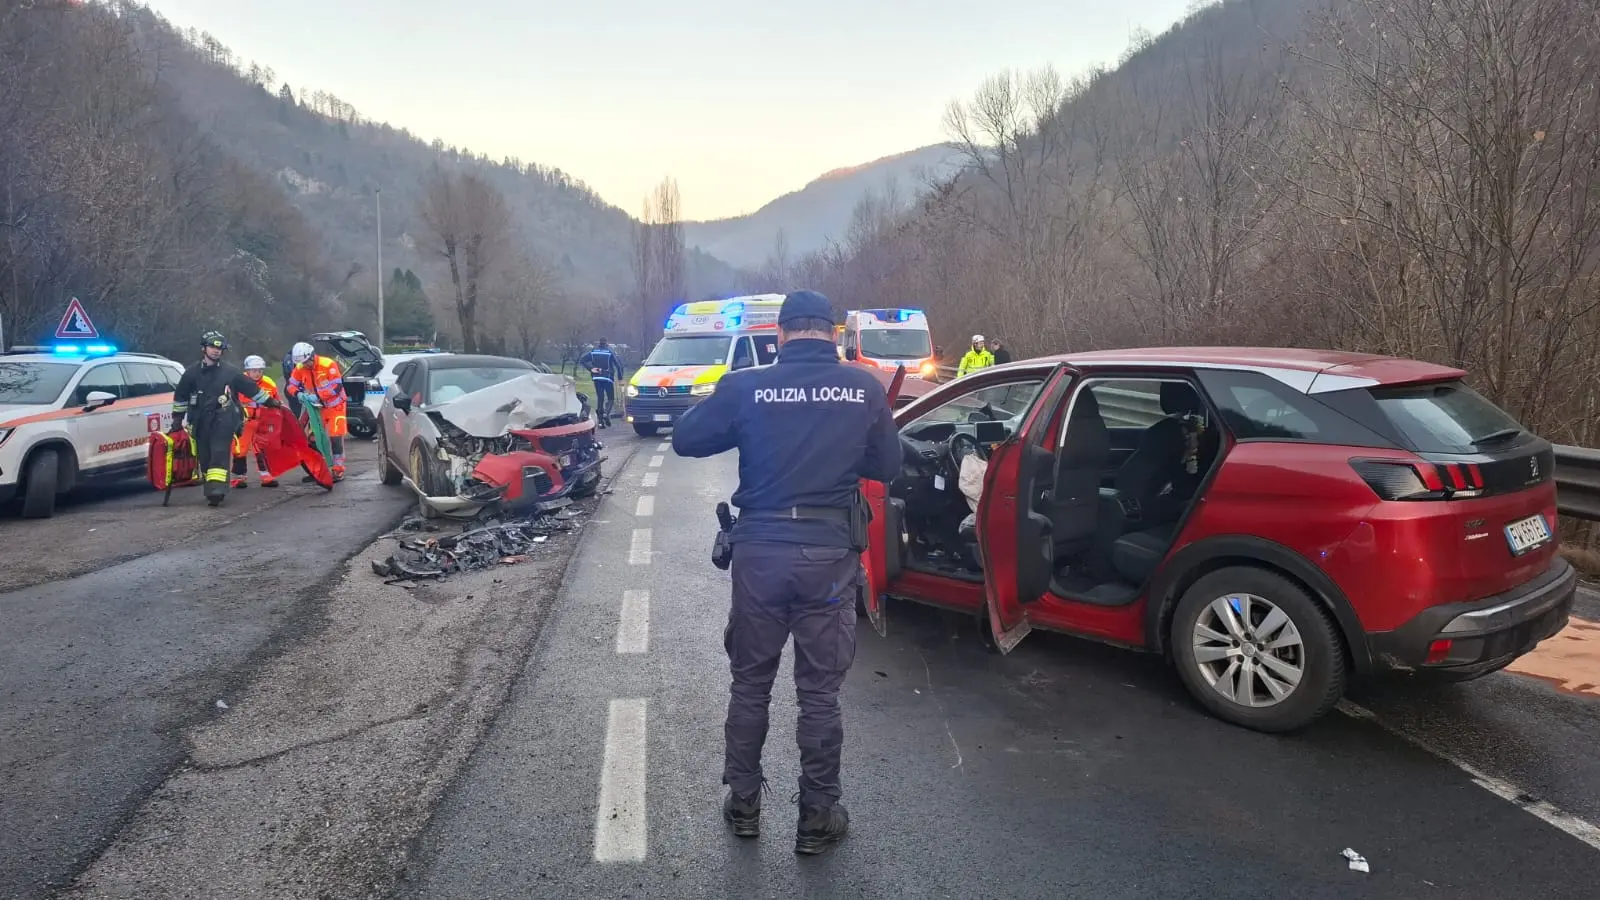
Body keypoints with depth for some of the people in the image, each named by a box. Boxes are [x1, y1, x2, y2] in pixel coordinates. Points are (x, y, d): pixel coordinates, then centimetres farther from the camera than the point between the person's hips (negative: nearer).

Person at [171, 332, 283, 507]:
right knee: (204, 457, 4)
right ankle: (212, 489, 15)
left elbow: (252, 389, 10)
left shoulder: (230, 371, 5)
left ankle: (216, 489, -24)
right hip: (201, 420, 3)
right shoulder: (192, 372, 8)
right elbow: (180, 396, 17)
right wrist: (177, 418, 17)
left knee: (219, 453, -16)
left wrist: (272, 402, 11)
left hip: (224, 418, -3)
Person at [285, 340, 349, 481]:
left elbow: (337, 387, -25)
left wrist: (318, 396, -29)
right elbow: (291, 385, 3)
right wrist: (298, 393, -20)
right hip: (316, 407, 6)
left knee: (336, 437, -11)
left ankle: (338, 471, -5)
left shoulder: (328, 365, -23)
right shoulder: (300, 368, -7)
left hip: (334, 405, -6)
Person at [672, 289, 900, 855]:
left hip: (760, 550, 0)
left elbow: (685, 440, 4)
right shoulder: (864, 388, -3)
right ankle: (817, 819, 21)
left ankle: (743, 805, 29)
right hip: (829, 554, 0)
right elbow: (887, 467, 6)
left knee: (750, 684, 16)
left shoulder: (746, 386, -5)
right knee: (820, 693, 10)